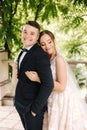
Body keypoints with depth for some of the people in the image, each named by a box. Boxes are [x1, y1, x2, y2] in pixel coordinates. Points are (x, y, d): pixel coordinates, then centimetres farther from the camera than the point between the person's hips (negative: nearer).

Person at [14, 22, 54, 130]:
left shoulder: (40, 55, -21)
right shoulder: (23, 52, 6)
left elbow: (48, 85, -25)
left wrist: (35, 109, -19)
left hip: (32, 105, -8)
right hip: (20, 103, 8)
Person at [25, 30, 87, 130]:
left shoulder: (59, 59, -16)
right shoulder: (48, 60, 7)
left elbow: (61, 87, -20)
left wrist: (38, 79, -21)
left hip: (64, 102, -7)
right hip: (54, 103, 7)